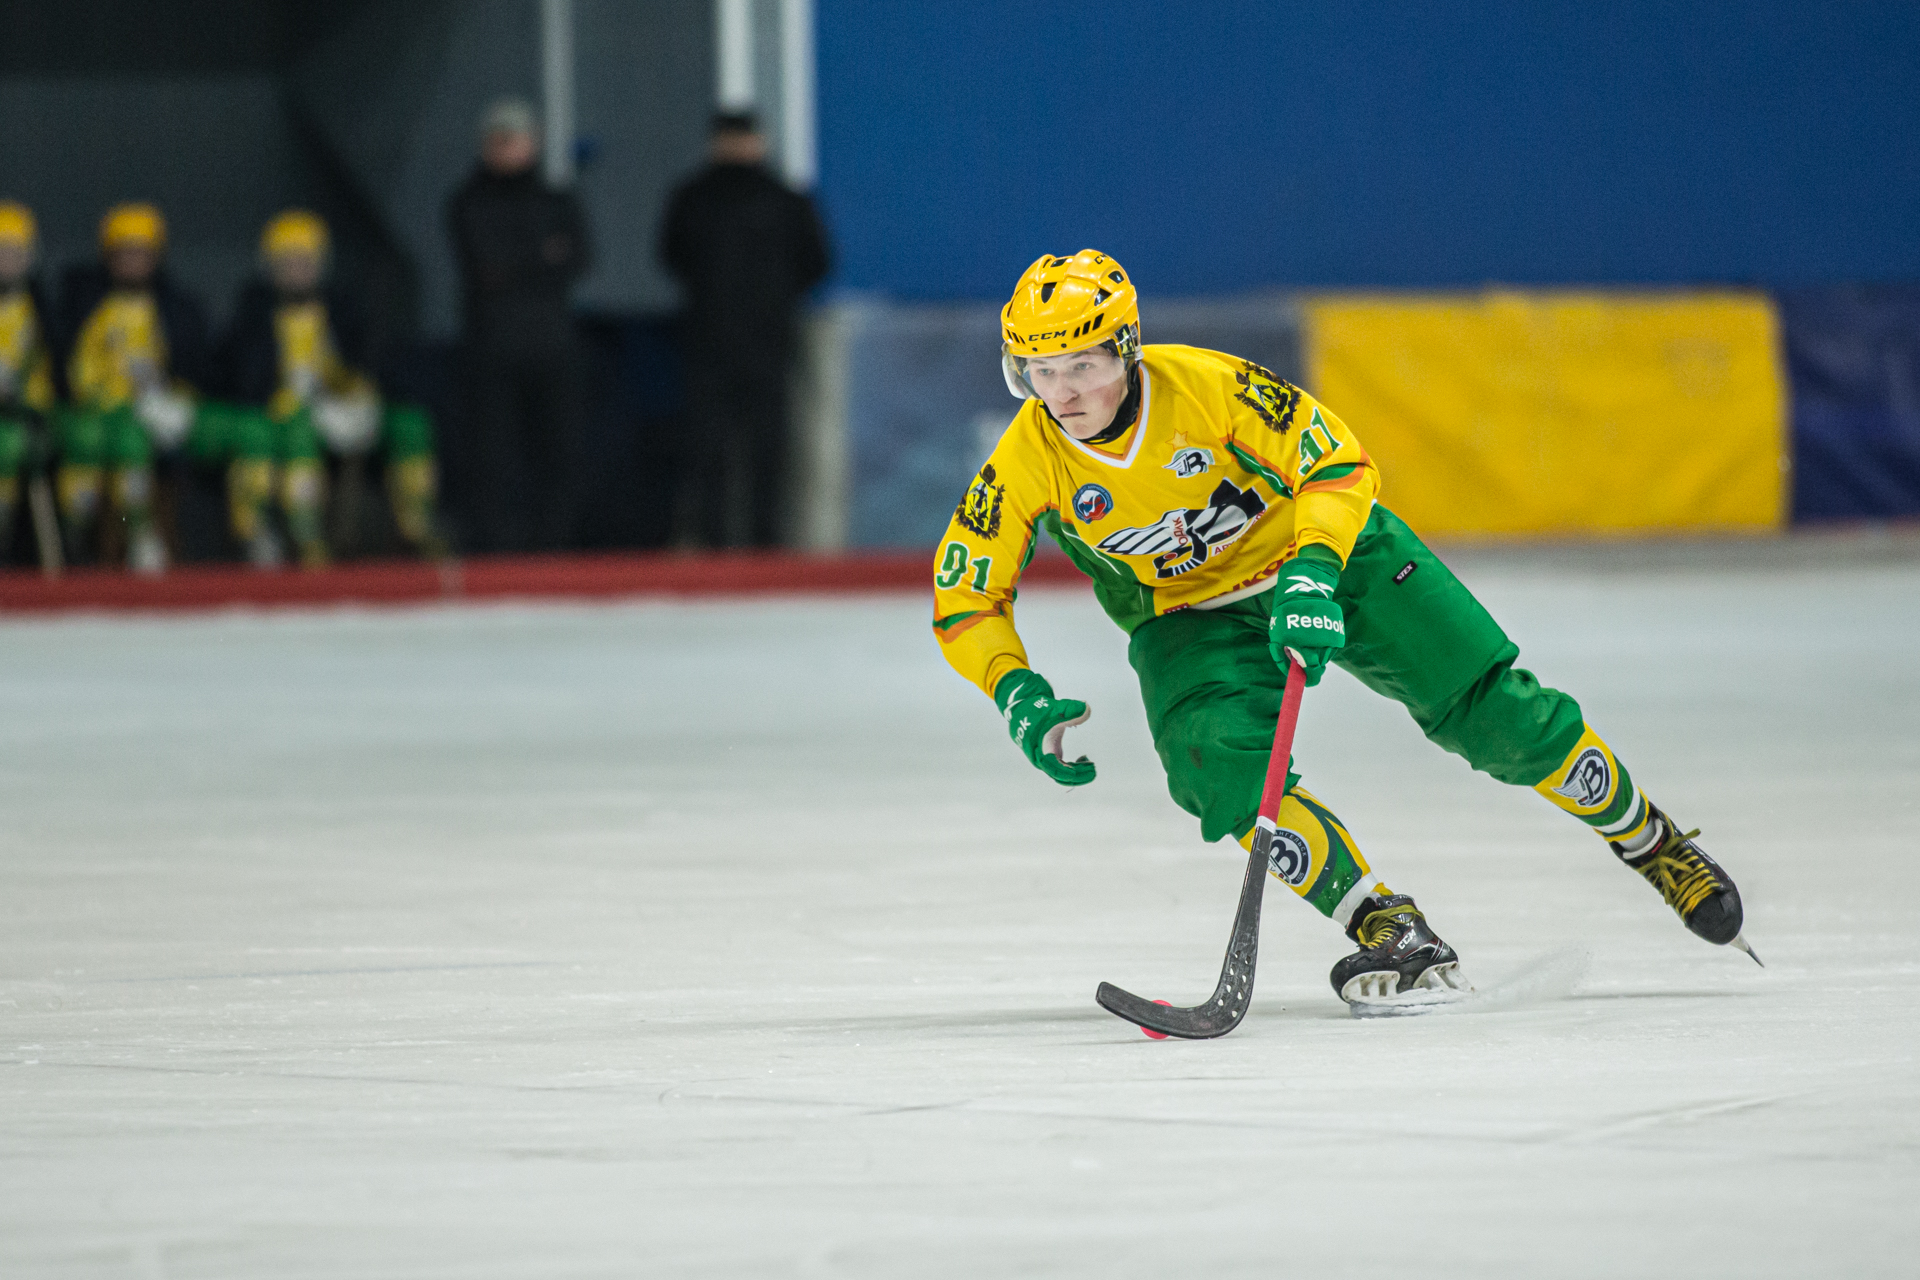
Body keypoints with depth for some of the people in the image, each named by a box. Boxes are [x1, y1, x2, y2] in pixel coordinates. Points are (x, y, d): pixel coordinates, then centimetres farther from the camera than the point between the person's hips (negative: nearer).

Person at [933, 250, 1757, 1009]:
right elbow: (964, 601, -11)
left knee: (1497, 718, -6)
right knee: (1224, 770, -28)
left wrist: (1311, 575, -37)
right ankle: (1394, 937, -21)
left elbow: (1339, 463, -23)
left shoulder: (1206, 386, -28)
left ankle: (1651, 843, 17)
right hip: (1189, 619, 2)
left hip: (1328, 552, -2)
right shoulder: (1026, 463, -20)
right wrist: (1017, 693, -28)